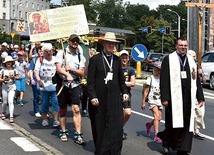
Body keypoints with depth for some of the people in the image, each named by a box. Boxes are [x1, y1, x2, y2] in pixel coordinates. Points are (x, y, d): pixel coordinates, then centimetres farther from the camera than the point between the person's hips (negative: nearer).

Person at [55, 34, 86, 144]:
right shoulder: (61, 53, 0)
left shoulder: (80, 56, 8)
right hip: (62, 84, -1)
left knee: (76, 109, -9)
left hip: (74, 85, 1)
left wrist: (72, 69, -13)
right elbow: (58, 68, -12)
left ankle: (78, 135, -9)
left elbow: (82, 73, 4)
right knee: (63, 109, 9)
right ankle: (63, 132, 24)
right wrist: (67, 74, -30)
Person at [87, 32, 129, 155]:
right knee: (100, 127, 5)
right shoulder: (95, 59, -1)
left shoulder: (117, 60, 11)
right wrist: (92, 96, -11)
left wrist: (125, 92, 8)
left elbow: (121, 79, 18)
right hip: (100, 99, -3)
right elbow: (90, 81, -4)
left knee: (116, 126, -2)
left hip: (115, 99, 3)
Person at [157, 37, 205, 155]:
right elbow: (164, 80, -5)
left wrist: (200, 97, 9)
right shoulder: (168, 59, 0)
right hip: (174, 97, -4)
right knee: (173, 123, -1)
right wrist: (164, 98, -12)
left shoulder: (191, 60, 14)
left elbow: (196, 80, 14)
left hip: (188, 98, 4)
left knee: (187, 124, 4)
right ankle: (166, 141, 26)